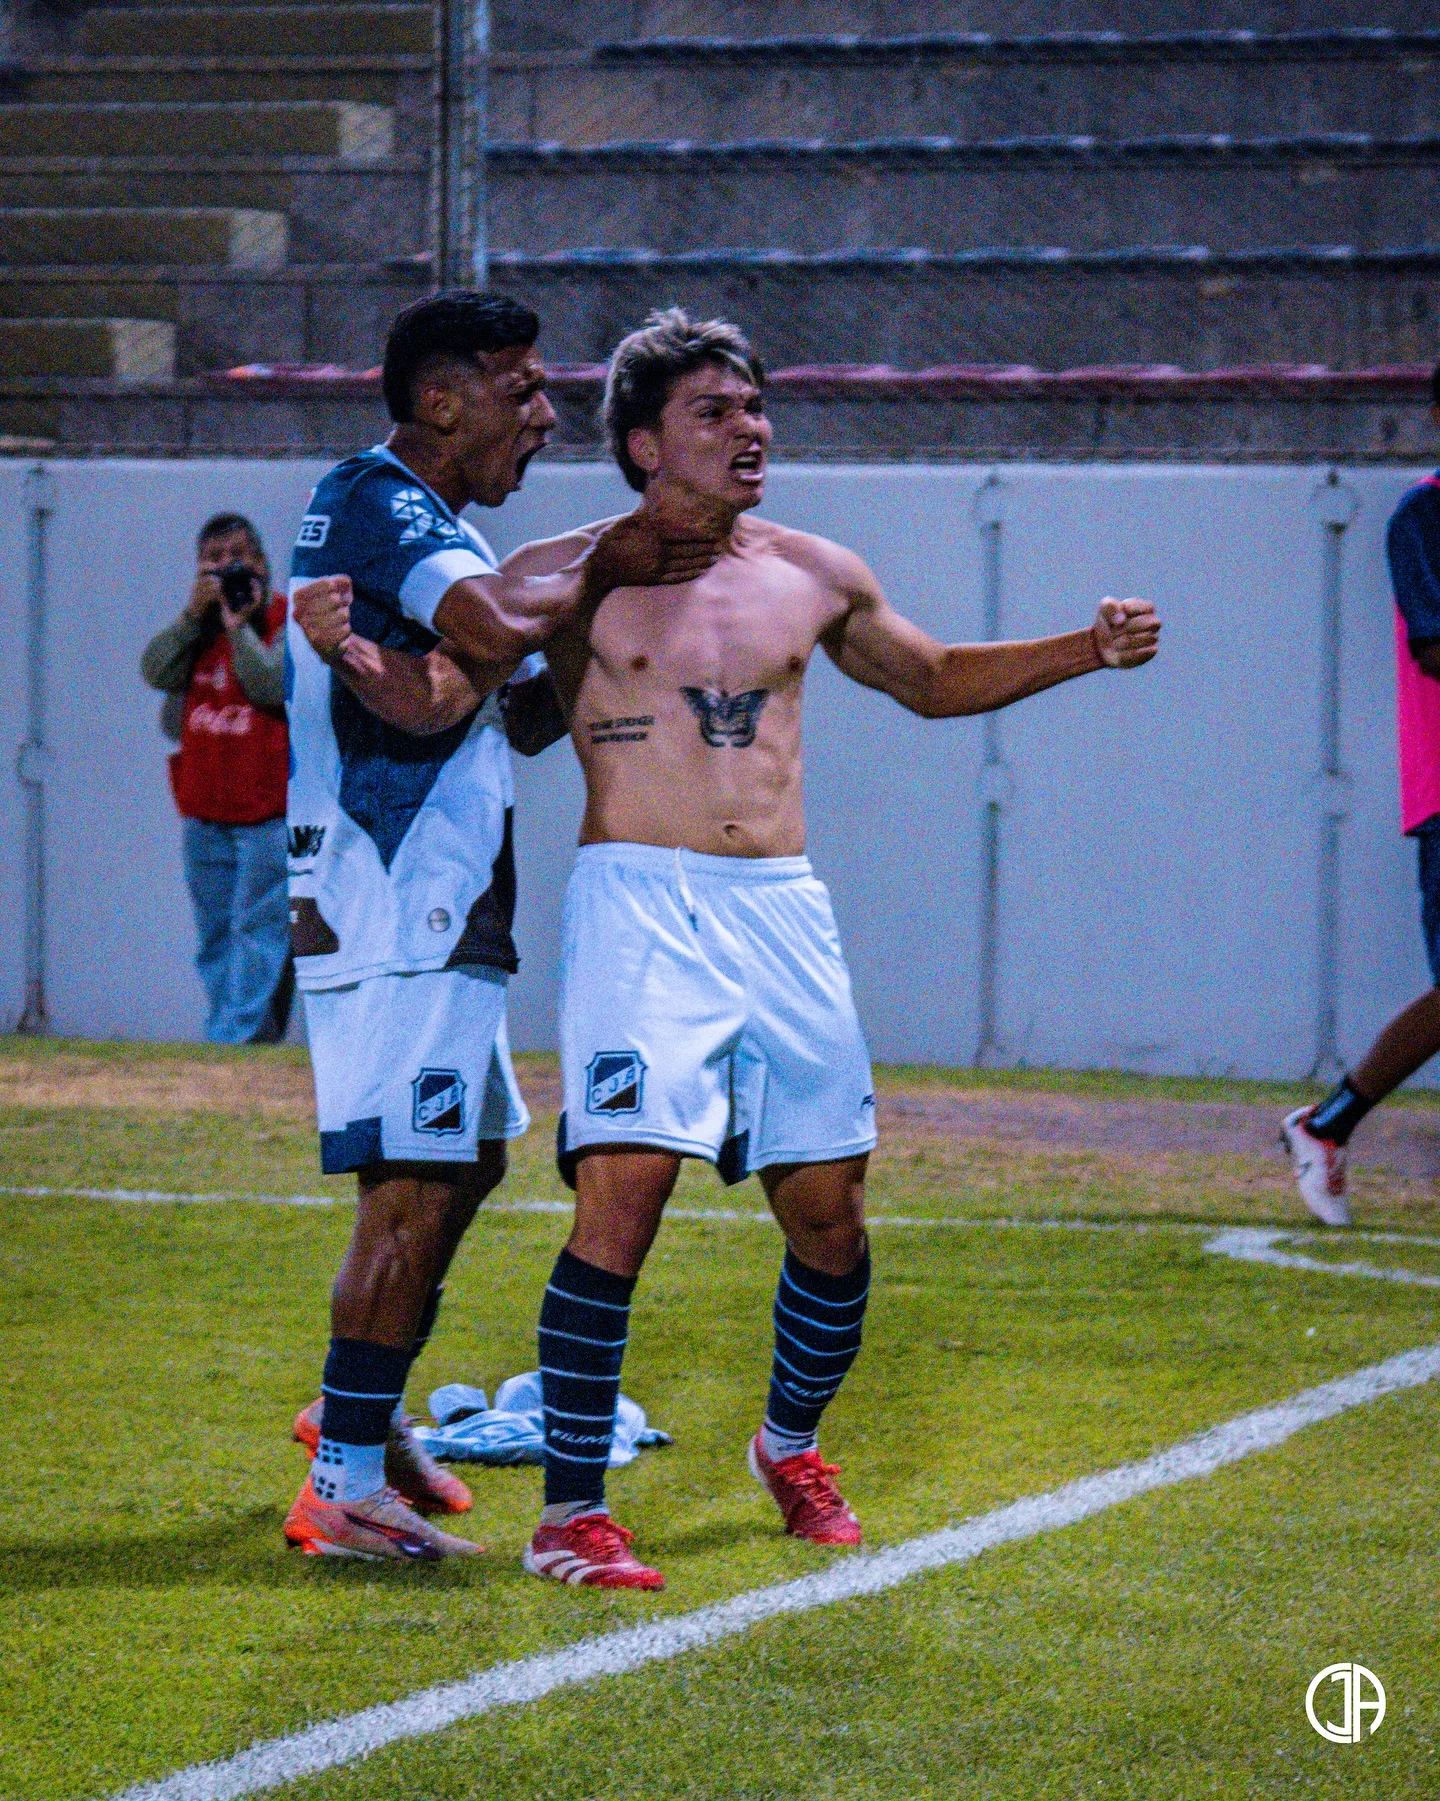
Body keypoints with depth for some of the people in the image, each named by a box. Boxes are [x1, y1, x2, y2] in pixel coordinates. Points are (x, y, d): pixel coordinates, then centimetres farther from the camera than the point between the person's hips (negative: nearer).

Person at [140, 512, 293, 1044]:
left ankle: (237, 1036, -12)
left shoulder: (287, 620, -3)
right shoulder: (195, 627, 12)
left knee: (258, 926, -10)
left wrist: (239, 624, -14)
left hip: (268, 805, -6)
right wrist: (194, 613, -11)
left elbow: (272, 685, -18)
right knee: (215, 934, 9)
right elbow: (156, 671, -5)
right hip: (205, 803, 6)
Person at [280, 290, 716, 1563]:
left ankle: (362, 1416, 33)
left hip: (441, 912, 11)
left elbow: (534, 702, 18)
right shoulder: (374, 504, -13)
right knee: (413, 1190, -12)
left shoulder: (437, 525, 20)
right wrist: (592, 575, -10)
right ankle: (345, 1488, -10)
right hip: (389, 908, -11)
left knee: (466, 1162, 20)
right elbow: (498, 625, -28)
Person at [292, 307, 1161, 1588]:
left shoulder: (813, 579, 14)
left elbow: (932, 680, 29)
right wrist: (346, 648, -18)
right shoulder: (569, 578, 3)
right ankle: (571, 1512, -12)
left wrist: (1086, 652, 18)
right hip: (638, 904, -4)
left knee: (828, 1205, 7)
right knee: (623, 1192, -18)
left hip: (782, 908, 5)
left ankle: (791, 1447, 34)